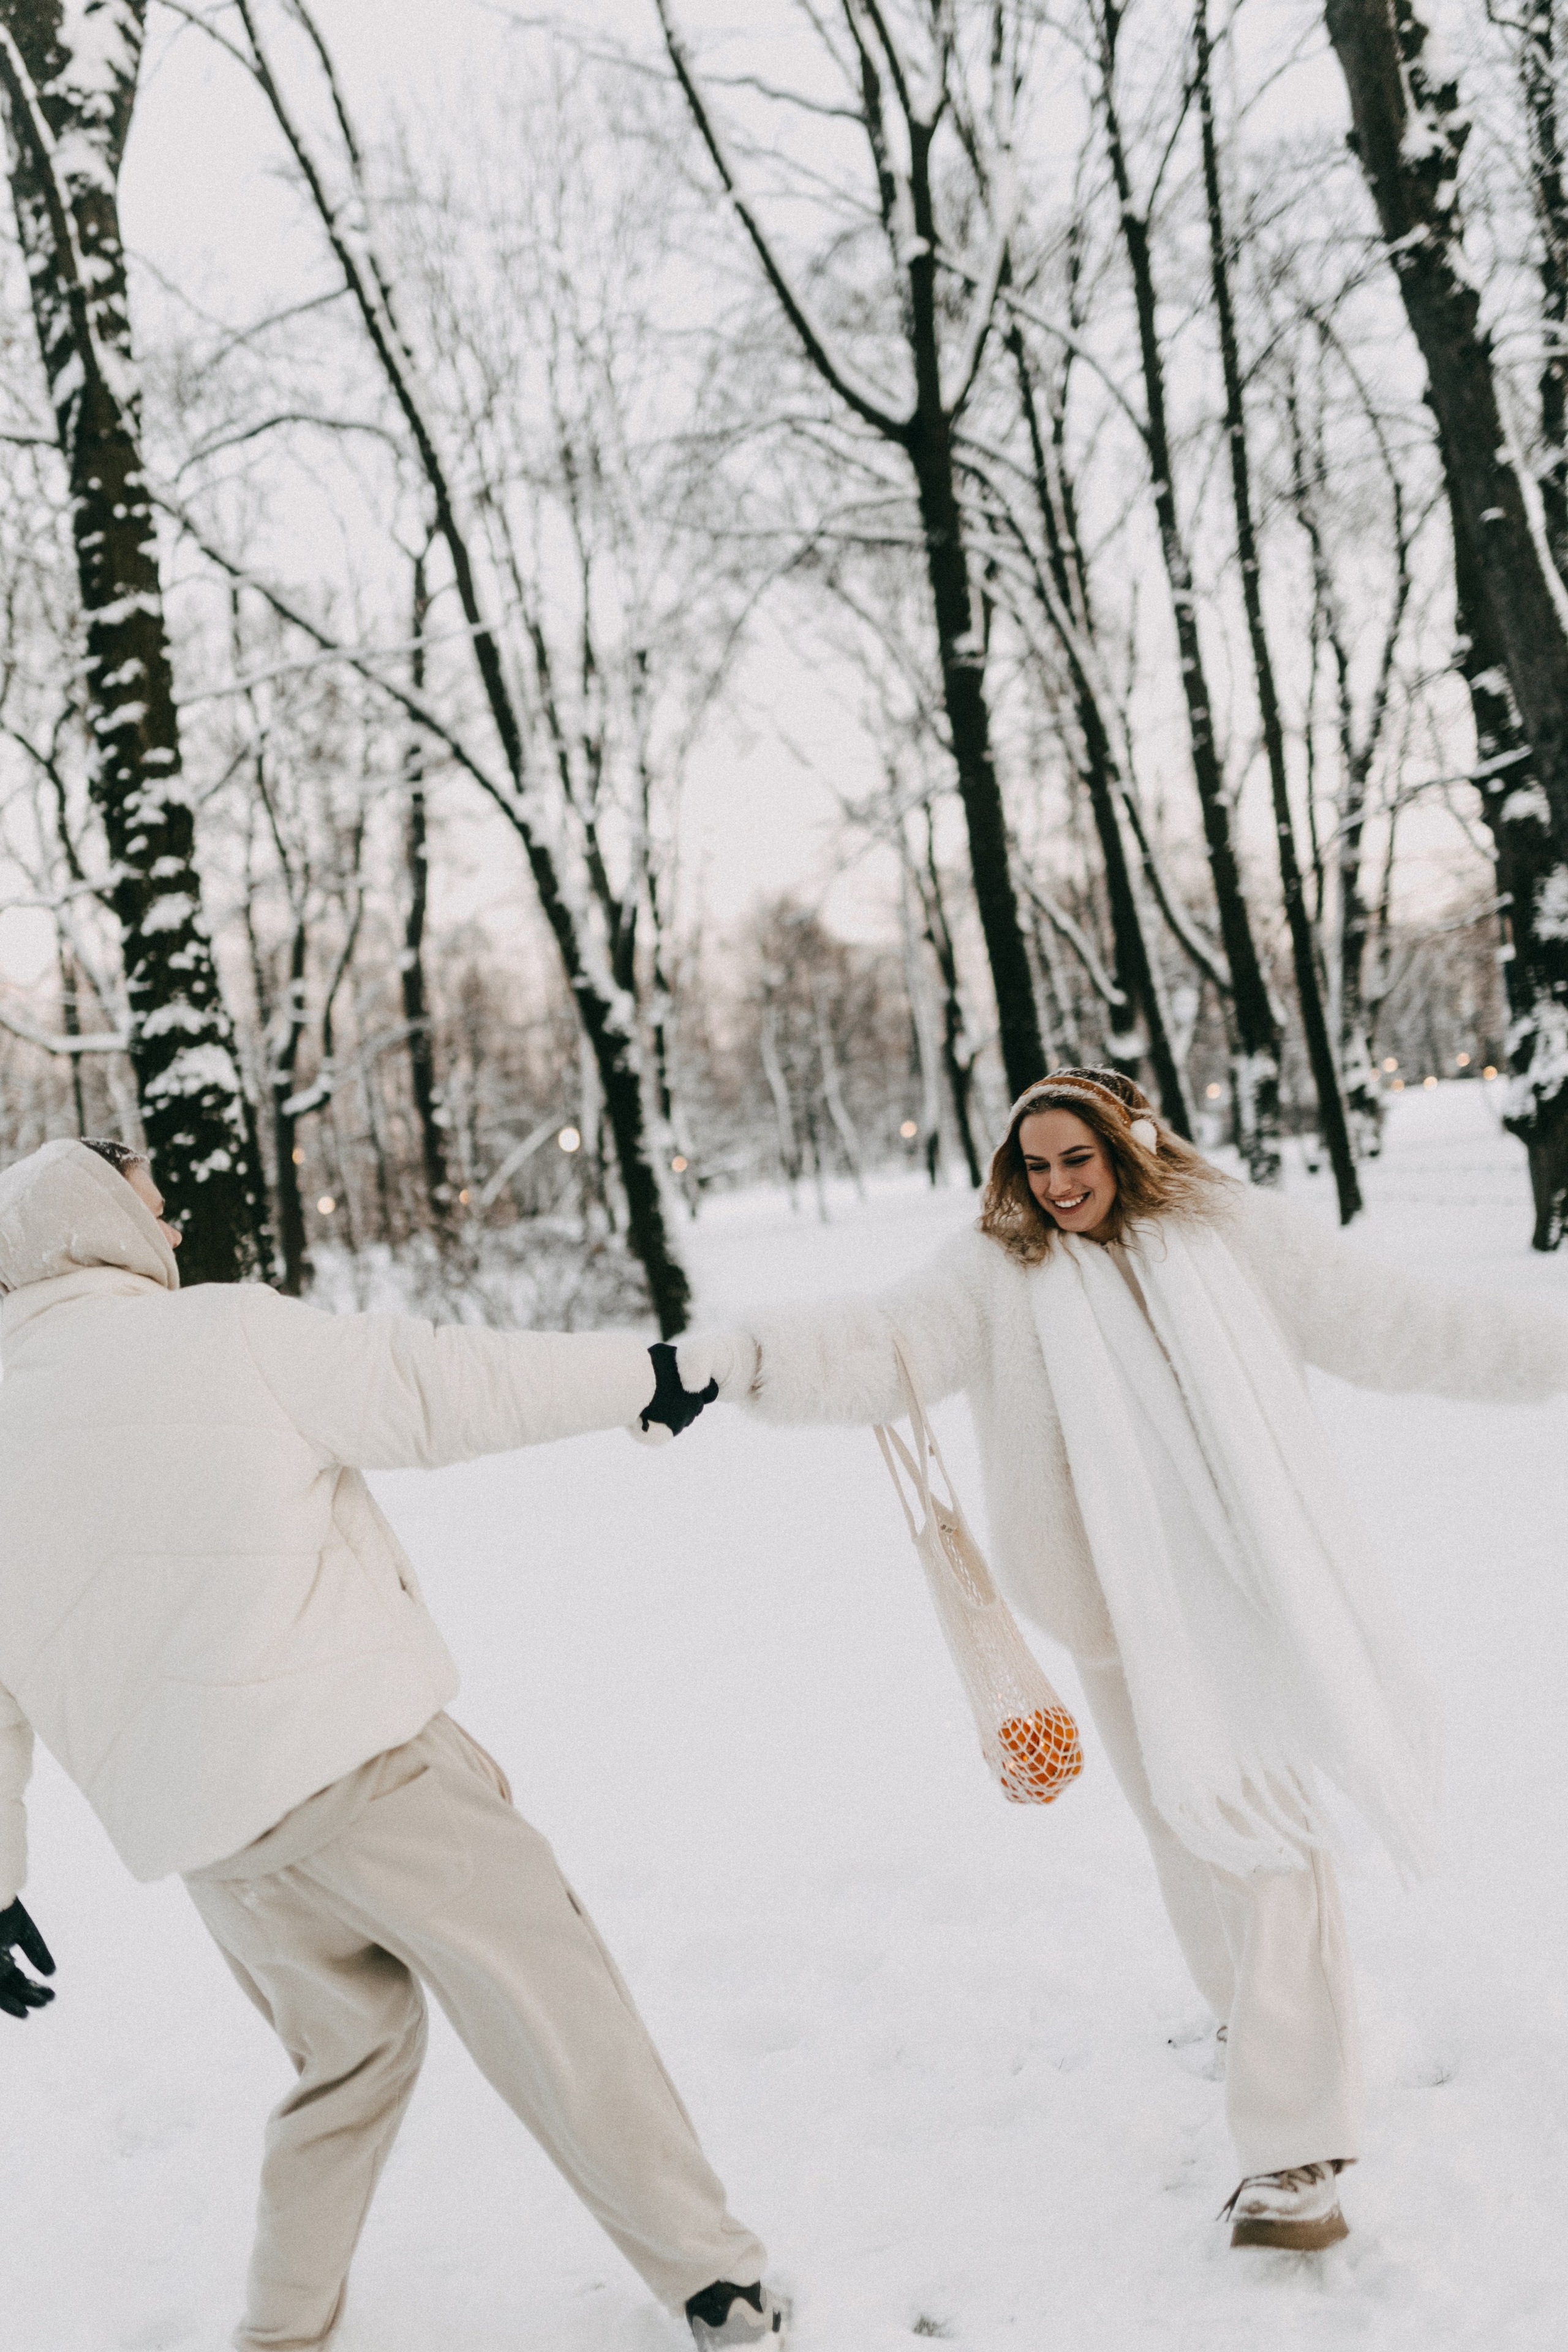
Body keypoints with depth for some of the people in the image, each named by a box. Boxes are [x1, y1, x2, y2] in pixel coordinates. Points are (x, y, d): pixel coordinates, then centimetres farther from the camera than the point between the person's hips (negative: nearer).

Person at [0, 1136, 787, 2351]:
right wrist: (641, 1372, 7)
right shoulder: (219, 1331, -4)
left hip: (198, 1830, 6)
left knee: (348, 2043, 26)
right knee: (550, 2001, 7)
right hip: (352, 1750, -5)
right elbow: (440, 1386, -4)